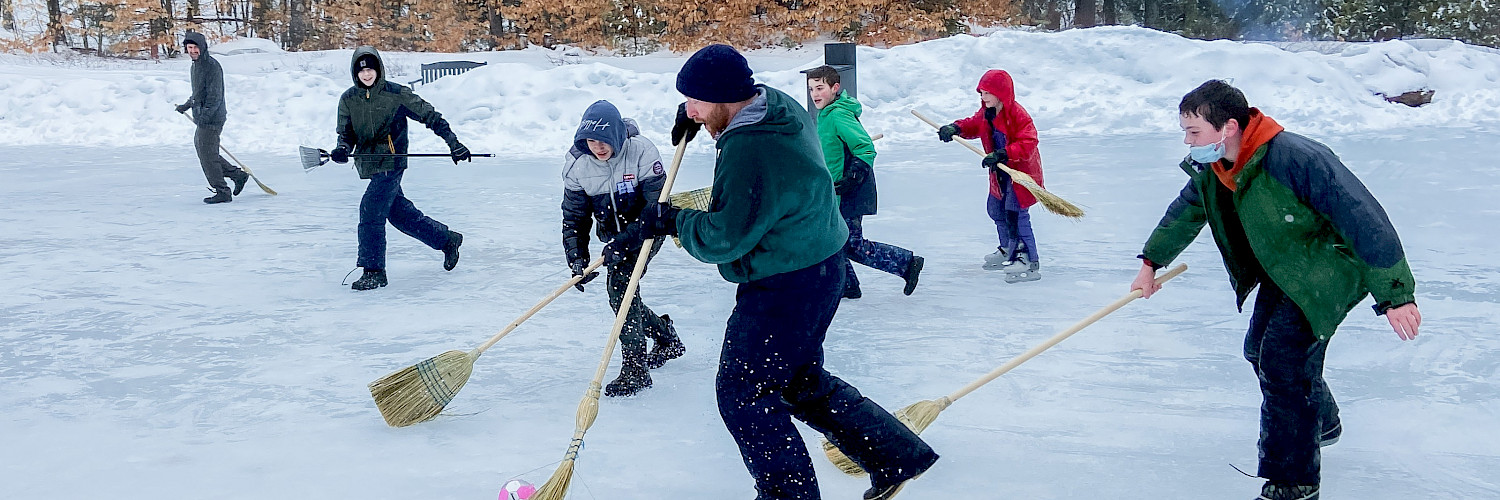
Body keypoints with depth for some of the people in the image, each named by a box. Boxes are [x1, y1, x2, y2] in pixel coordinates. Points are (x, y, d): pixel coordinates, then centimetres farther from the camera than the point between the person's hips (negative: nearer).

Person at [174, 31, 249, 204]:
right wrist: (186, 105, 34)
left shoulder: (212, 66, -16)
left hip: (212, 119, -10)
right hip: (202, 119, 10)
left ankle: (222, 193, 1)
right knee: (203, 151, 15)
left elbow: (215, 96, -21)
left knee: (208, 156, -6)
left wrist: (204, 115, -28)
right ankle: (238, 175, 22)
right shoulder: (196, 65, 15)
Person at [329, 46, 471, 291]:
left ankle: (374, 272, -8)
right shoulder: (348, 100, 6)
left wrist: (454, 143, -6)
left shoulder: (397, 94, -8)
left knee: (370, 211, -16)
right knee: (400, 213, 12)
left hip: (391, 163, -6)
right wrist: (343, 150, -14)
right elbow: (346, 133, 9)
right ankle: (447, 240, 32)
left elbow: (430, 116, -3)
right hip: (369, 165, 6)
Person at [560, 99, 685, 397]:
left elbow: (657, 206, -27)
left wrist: (625, 241, -35)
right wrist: (577, 257, -16)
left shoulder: (641, 151, -26)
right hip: (612, 234, 6)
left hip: (646, 230, -6)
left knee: (621, 283, -23)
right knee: (621, 295, 7)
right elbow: (574, 216, -4)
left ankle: (635, 369, -17)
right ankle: (666, 337, 35)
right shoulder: (576, 163, -11)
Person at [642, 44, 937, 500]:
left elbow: (724, 238, -24)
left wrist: (672, 220, -8)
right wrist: (695, 113, 16)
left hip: (786, 289, -10)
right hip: (817, 272, 10)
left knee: (742, 392, 2)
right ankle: (894, 455, 25)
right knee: (799, 381, 21)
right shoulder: (779, 103, 2)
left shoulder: (749, 154, -29)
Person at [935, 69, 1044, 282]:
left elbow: (1027, 144, -29)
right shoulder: (986, 112, 3)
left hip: (1022, 169, -10)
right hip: (1001, 171, 10)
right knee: (996, 209, 20)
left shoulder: (1017, 114, -24)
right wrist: (955, 128, -8)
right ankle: (1008, 250, 40)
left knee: (1015, 213, -16)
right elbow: (974, 125, 13)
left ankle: (1029, 261, -13)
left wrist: (1002, 154, -36)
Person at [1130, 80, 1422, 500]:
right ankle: (1321, 422, 46)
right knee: (1260, 350, 17)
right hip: (1281, 271, 9)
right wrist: (1151, 262, 21)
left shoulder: (1295, 159, -34)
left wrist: (1396, 295, -30)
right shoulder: (1210, 166, -8)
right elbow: (1185, 212, 14)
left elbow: (1365, 220, -31)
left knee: (1281, 359, -17)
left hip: (1329, 269, -9)